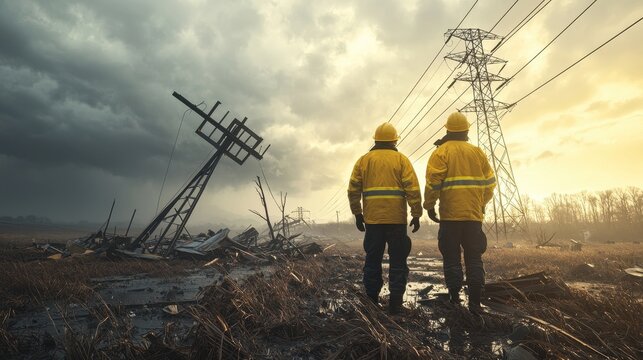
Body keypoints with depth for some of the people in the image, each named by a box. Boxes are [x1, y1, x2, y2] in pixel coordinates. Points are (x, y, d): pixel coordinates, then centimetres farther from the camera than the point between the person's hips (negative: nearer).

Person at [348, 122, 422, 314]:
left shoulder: (363, 160, 8)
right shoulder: (401, 159, 2)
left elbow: (353, 189, 3)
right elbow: (413, 189, -6)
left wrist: (357, 213, 10)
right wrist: (416, 215, -1)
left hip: (372, 219, 2)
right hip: (396, 219, -2)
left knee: (373, 260, 13)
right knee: (397, 261, 9)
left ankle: (371, 301, 20)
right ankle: (395, 303, 10)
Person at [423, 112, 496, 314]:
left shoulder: (441, 152, -2)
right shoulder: (478, 152, 11)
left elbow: (433, 183, -13)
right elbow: (489, 183, 12)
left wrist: (429, 206, -5)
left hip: (451, 215, -3)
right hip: (474, 215, 4)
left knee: (452, 258, 5)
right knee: (474, 259, 10)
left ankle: (454, 298, 7)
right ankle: (475, 303, 12)